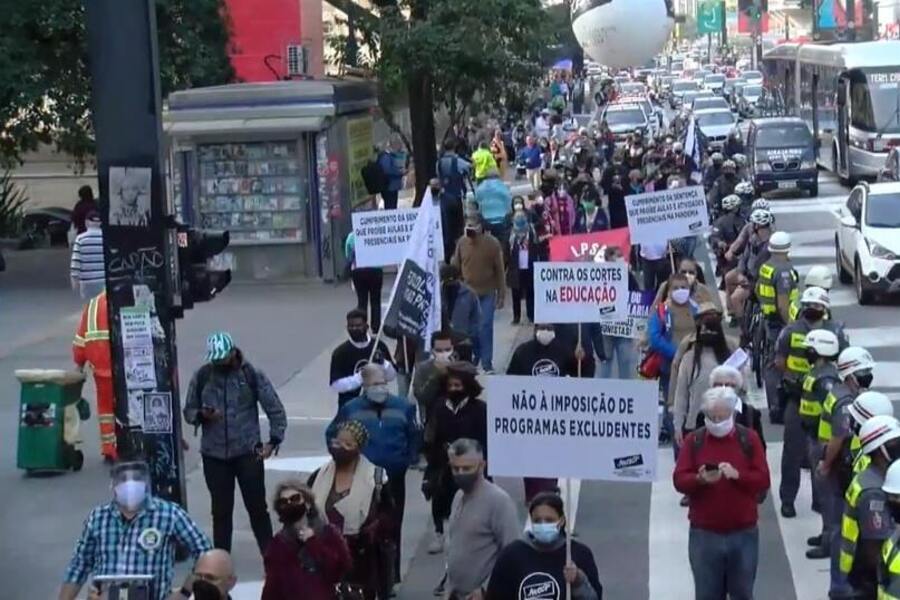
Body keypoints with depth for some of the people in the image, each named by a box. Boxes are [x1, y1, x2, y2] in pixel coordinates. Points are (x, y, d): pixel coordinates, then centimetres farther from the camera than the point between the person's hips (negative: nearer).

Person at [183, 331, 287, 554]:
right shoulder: (201, 376, 0)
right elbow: (188, 411, 7)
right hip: (214, 454, 2)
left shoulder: (252, 375, -4)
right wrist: (201, 415, -15)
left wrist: (274, 441, -9)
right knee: (221, 510, 7)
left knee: (257, 507, 3)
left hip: (248, 452, -1)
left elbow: (276, 409, 0)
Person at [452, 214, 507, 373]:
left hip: (487, 294, -2)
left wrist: (501, 295, -5)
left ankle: (487, 363, 4)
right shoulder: (461, 243, -2)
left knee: (485, 327, -4)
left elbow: (500, 270, -5)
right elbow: (455, 267, 5)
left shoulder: (492, 243, -9)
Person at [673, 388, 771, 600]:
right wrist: (700, 479, -25)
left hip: (743, 533, 0)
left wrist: (737, 475, -22)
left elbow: (763, 480, -5)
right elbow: (679, 480, -5)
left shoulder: (749, 439, 1)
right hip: (704, 533, 0)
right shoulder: (694, 440, 1)